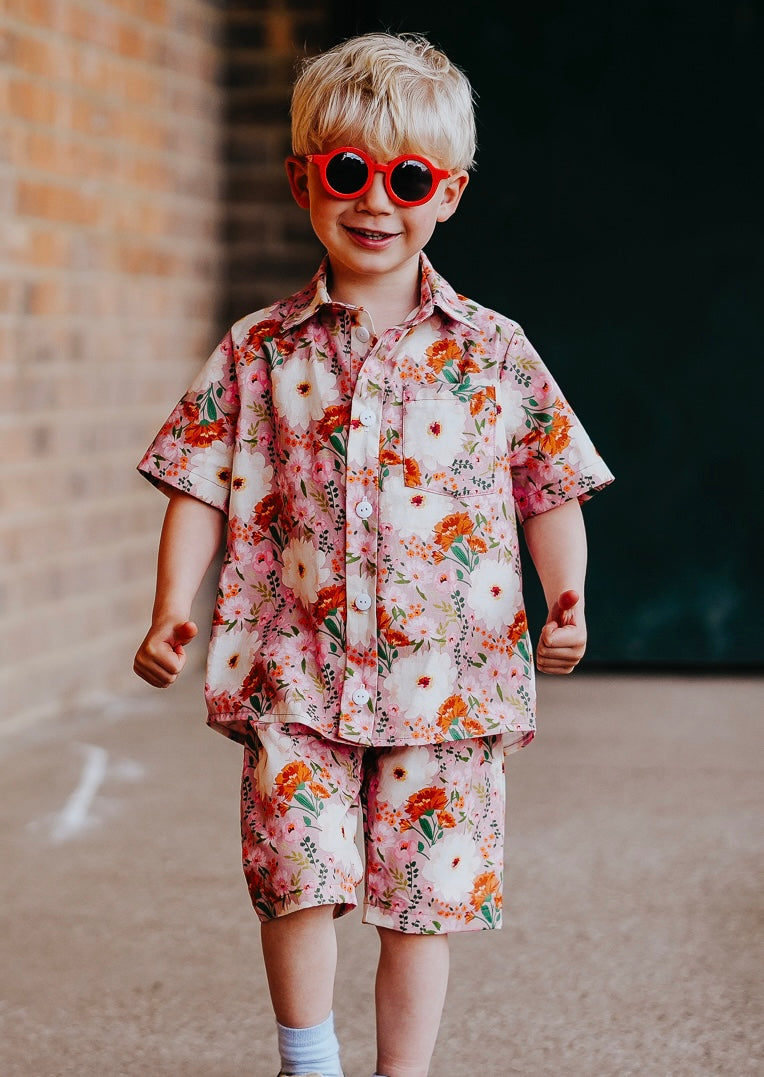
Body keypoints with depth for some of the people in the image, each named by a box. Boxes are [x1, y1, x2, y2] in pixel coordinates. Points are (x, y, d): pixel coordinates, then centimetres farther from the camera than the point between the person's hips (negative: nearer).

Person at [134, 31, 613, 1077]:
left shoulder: (493, 353, 4)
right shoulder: (257, 353, 5)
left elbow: (551, 490, 9)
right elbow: (202, 490, 6)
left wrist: (567, 603, -4)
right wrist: (171, 611, -5)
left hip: (447, 676, 0)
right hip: (298, 673, 0)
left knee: (425, 889, 4)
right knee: (296, 868, -11)